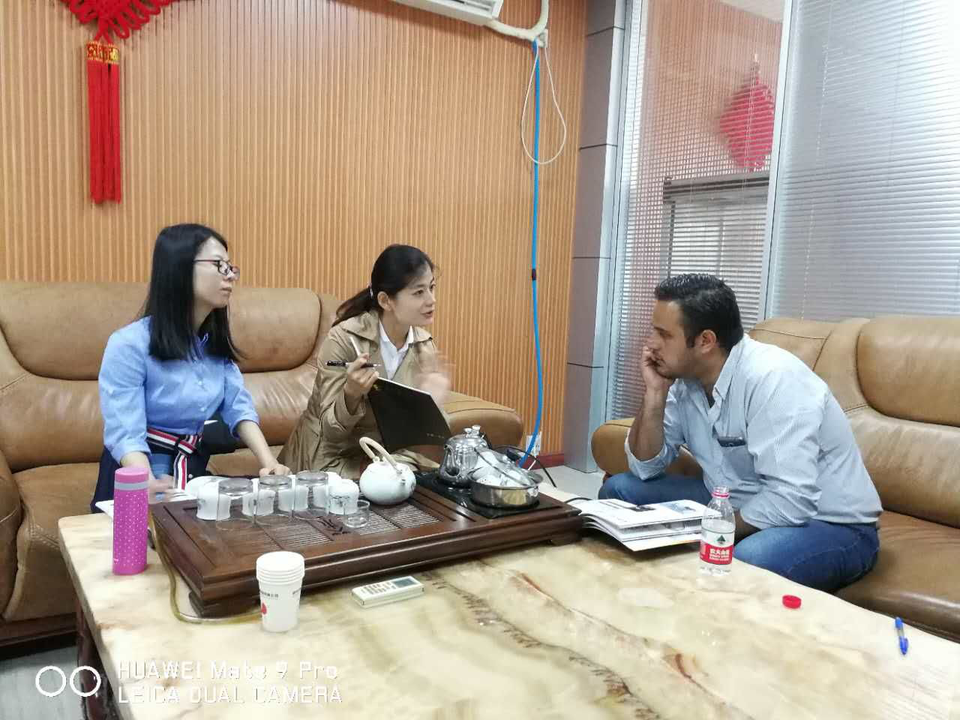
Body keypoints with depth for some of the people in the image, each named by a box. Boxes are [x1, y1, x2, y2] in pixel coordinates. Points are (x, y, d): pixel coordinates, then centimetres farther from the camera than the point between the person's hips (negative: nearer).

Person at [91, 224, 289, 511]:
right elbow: (125, 434, -23)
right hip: (138, 479, -5)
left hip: (193, 473, 5)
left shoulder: (216, 341, 6)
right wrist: (150, 486, -42)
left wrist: (268, 461, -18)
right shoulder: (130, 345, -16)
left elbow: (238, 408, -1)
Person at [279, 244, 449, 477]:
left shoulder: (424, 344, -5)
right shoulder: (344, 339, -20)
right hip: (334, 457, -5)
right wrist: (351, 393, -38)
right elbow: (332, 432, -19)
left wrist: (432, 392, -18)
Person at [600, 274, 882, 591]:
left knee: (746, 561, -39)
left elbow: (791, 502, -33)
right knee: (619, 490, 0)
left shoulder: (771, 378, -27)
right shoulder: (684, 376, -5)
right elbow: (645, 468, -2)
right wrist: (655, 393, -14)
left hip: (830, 525, -7)